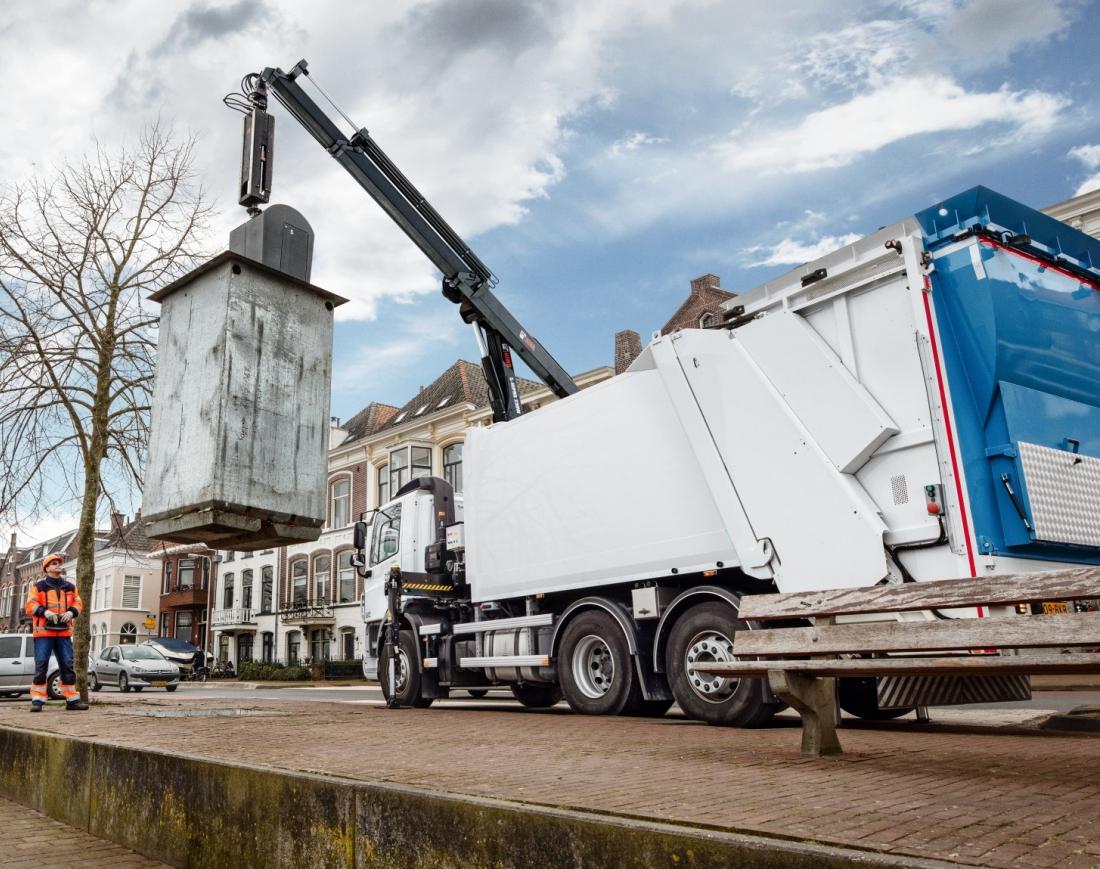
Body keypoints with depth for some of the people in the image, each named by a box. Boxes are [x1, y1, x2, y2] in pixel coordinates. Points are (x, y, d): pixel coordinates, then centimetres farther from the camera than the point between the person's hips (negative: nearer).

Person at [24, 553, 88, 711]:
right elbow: (30, 605, -5)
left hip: (64, 632, 4)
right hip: (43, 631, -4)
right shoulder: (38, 585, 3)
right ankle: (37, 700, 1)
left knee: (68, 665, 3)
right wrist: (45, 611, -22)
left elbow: (78, 603, 14)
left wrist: (71, 612, -7)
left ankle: (72, 699, 7)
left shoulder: (70, 586, 15)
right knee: (41, 666, -5)